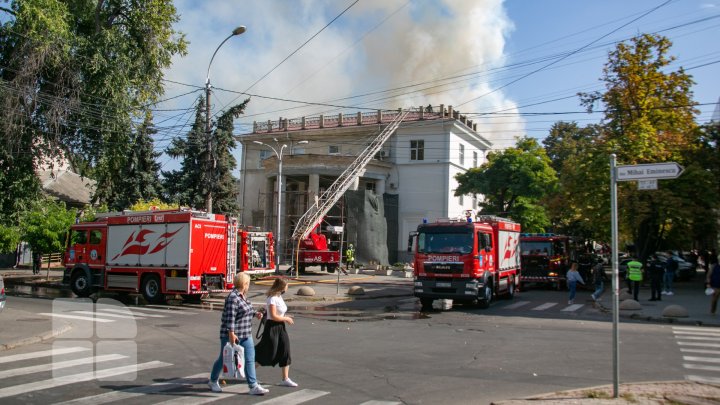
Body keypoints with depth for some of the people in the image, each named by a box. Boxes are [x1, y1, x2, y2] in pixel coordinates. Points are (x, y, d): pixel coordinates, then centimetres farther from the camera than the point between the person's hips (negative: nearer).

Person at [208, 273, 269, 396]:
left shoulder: (243, 295, 9)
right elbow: (230, 317, -26)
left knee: (250, 359, 2)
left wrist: (255, 313, 12)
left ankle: (253, 386, 3)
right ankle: (213, 381, 30)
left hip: (246, 335, 8)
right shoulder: (233, 297, -20)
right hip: (232, 334, -8)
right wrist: (231, 333, -28)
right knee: (224, 359, 9)